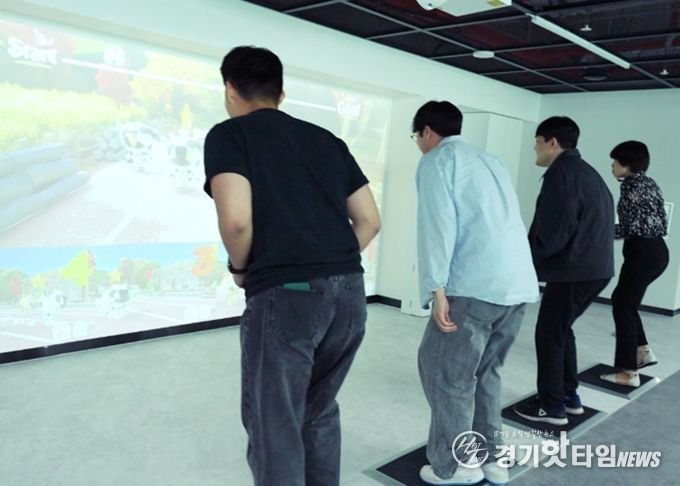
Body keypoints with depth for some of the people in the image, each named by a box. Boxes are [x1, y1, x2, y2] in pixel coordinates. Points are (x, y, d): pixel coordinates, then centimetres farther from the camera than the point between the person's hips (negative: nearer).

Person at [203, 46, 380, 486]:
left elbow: (236, 220, -13)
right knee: (319, 414, 24)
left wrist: (241, 268, 5)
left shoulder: (229, 135, 3)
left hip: (284, 297, -6)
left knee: (275, 429, 9)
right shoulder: (326, 139, 19)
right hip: (351, 292, 7)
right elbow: (370, 220, 15)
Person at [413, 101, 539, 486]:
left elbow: (438, 223, -10)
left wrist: (437, 288, -13)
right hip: (519, 283, 8)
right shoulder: (492, 160, 25)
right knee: (485, 371, 19)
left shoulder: (437, 160, 3)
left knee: (446, 372, 5)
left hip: (474, 285, -8)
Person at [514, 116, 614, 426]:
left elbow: (555, 230, -22)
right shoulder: (586, 171, 17)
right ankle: (569, 396, 28)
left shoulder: (561, 173, -15)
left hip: (573, 269, -10)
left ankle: (552, 406, 10)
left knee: (549, 334, 1)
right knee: (561, 330, 20)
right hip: (594, 267, 10)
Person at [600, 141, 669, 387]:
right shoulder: (648, 182, 15)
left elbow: (632, 226, -18)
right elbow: (657, 220, 13)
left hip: (643, 252, -9)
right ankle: (643, 351, 24)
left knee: (623, 307, -2)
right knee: (623, 300, 21)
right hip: (656, 250, 10)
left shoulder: (631, 184, -12)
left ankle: (629, 373, 2)